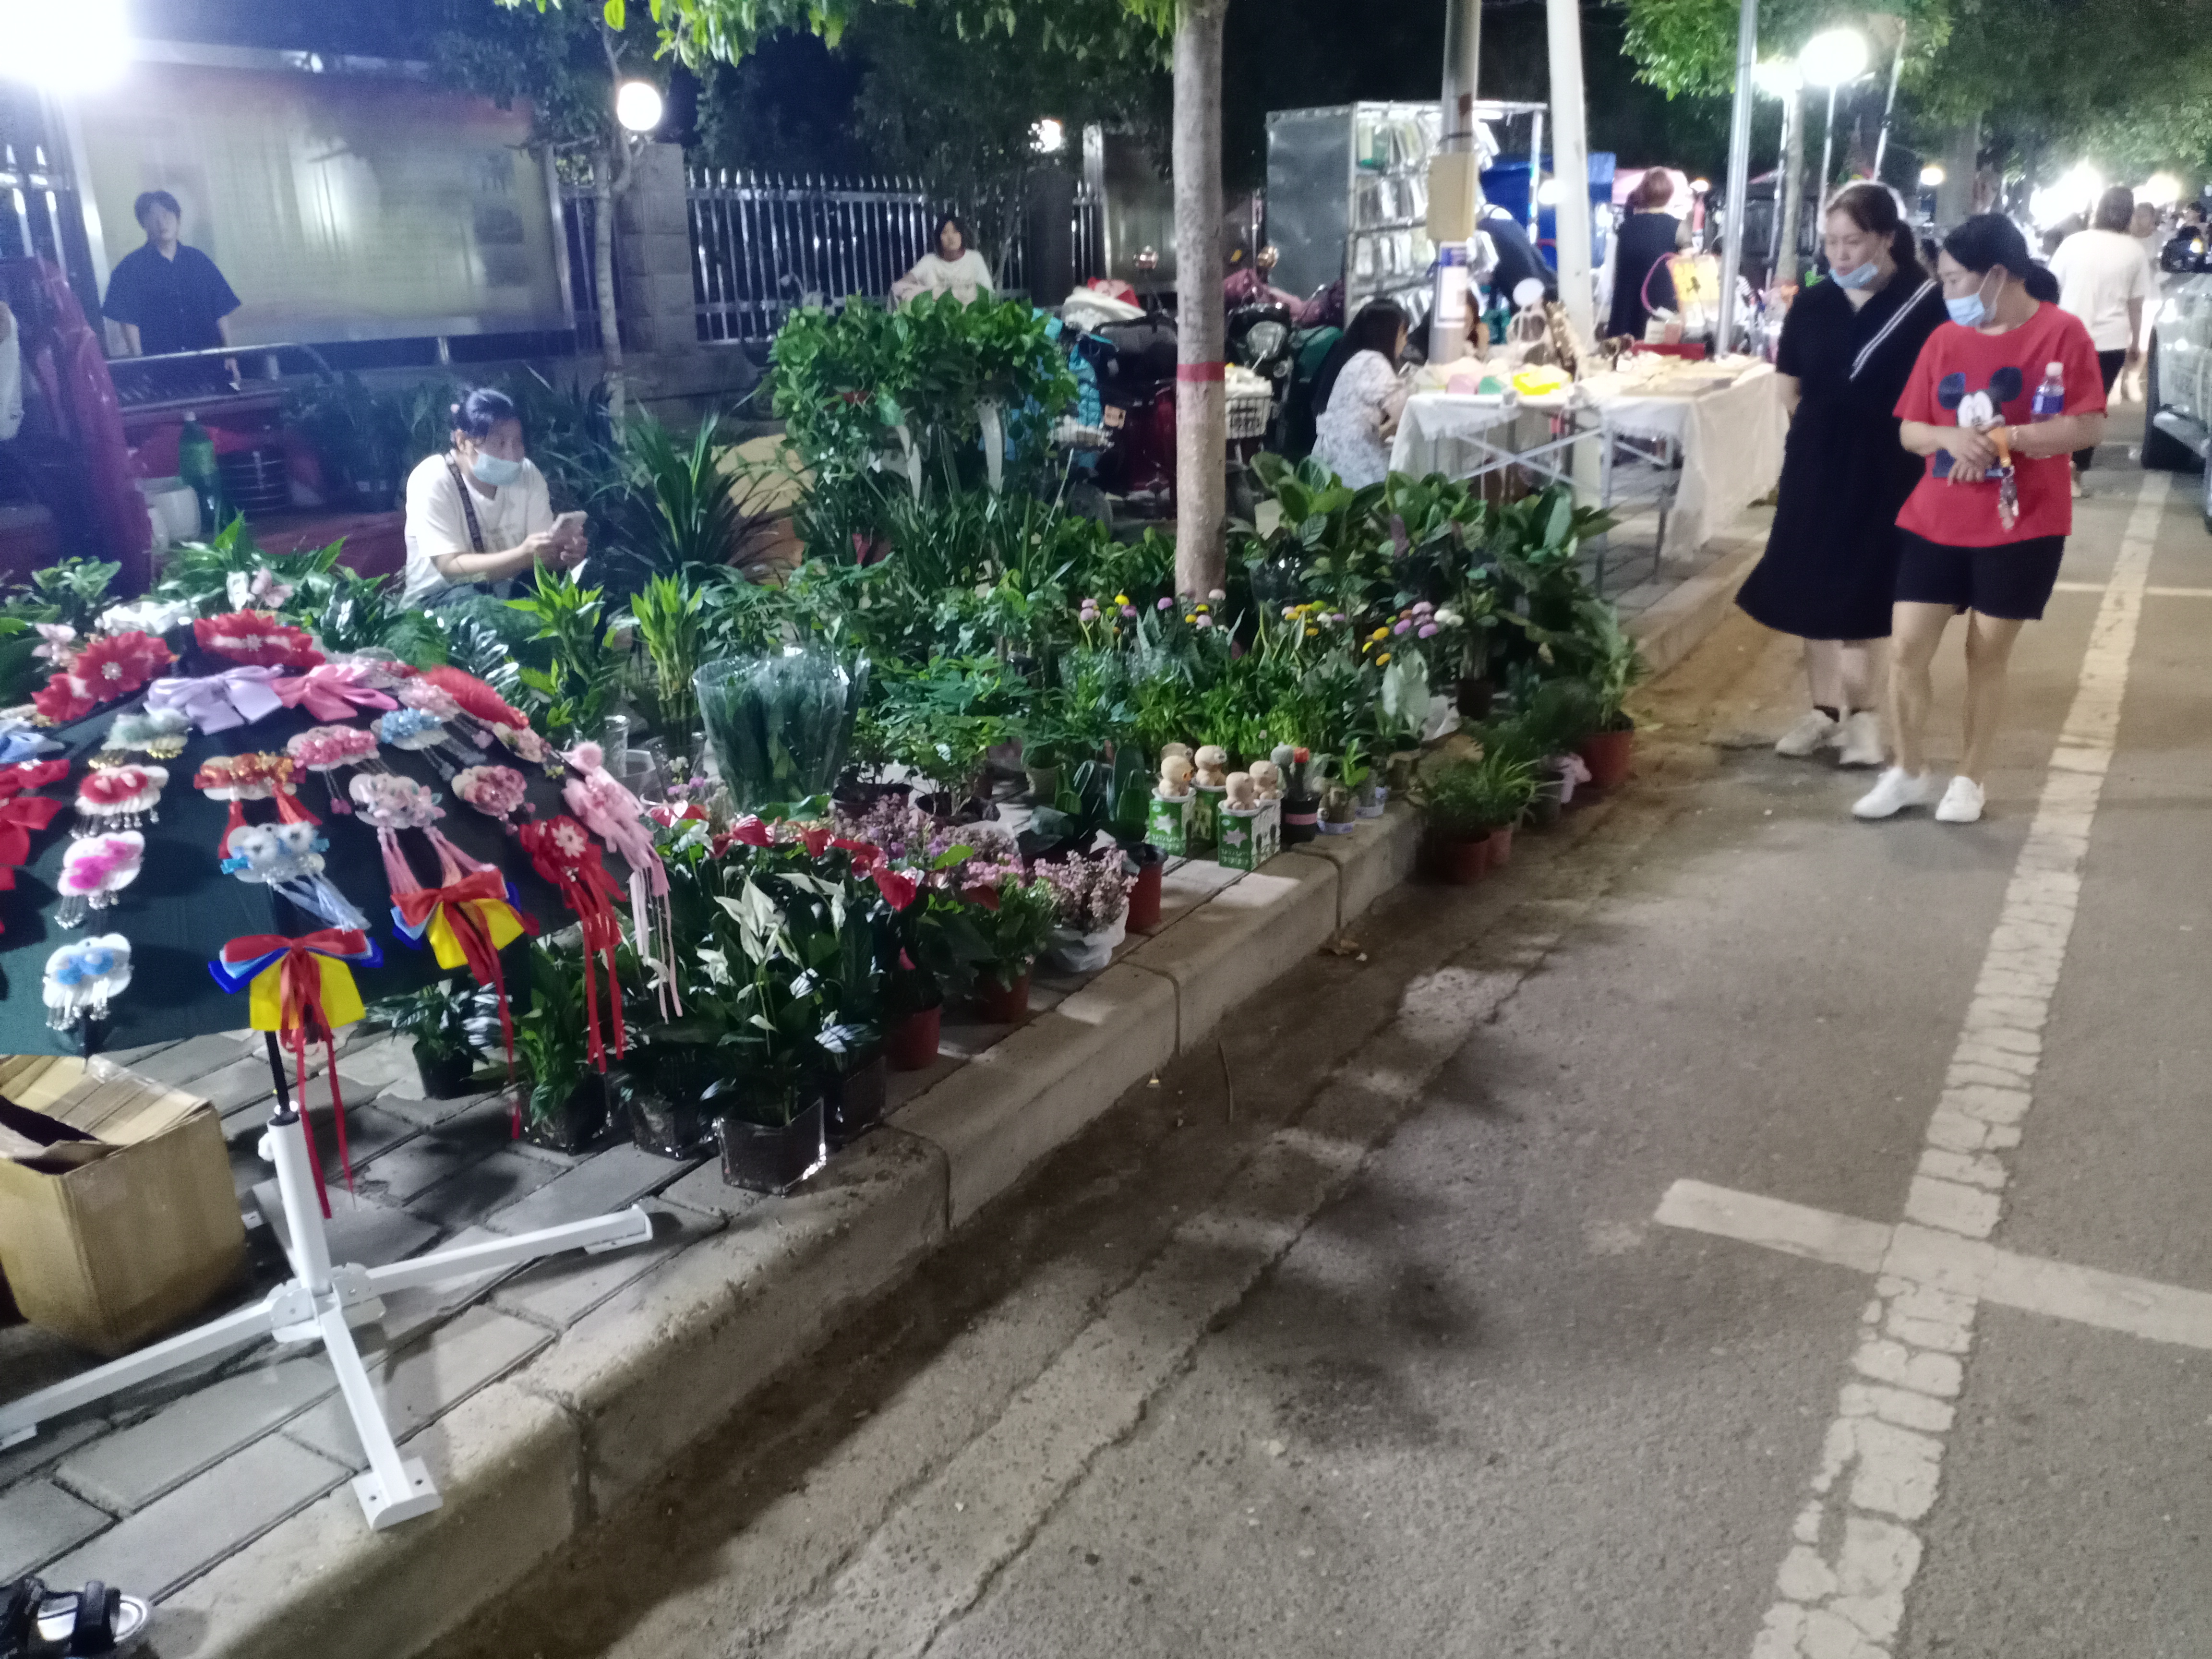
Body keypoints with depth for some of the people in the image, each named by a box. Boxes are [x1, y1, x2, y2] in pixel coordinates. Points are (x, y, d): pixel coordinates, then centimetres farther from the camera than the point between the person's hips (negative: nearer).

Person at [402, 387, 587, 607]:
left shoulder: (528, 473, -5)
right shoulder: (432, 480, -18)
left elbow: (543, 553, -7)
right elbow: (450, 567, -25)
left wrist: (565, 552, -32)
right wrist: (524, 555, -39)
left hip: (507, 588, 4)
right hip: (439, 596, -3)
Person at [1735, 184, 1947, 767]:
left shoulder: (1926, 305, -10)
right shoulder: (1812, 305, 2)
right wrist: (1821, 432, 6)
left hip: (1886, 471, -4)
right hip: (1815, 467, 4)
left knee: (1867, 594, 1)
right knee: (1813, 590, 8)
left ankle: (1865, 713, 14)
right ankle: (1825, 709, 21)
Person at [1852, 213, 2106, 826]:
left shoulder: (2061, 332, -7)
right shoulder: (1944, 339, 6)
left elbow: (2089, 428, -11)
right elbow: (1909, 431, 7)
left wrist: (2005, 439, -21)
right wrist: (1951, 437, -14)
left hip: (2022, 526, -4)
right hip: (1936, 520, 4)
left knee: (1987, 655, 6)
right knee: (1907, 647, 0)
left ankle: (1971, 777, 23)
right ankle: (1909, 772, 18)